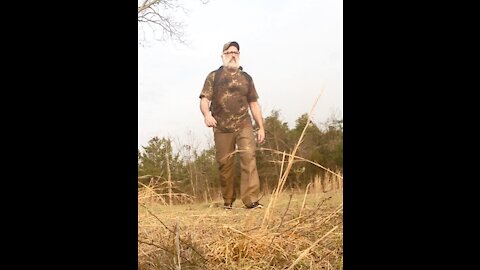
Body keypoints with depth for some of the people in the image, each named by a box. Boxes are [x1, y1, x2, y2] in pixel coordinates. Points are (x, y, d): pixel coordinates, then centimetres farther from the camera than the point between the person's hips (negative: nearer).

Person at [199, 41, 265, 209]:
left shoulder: (246, 78, 15)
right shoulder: (213, 76, 8)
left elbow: (254, 104, 16)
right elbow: (204, 100, -1)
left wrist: (261, 127, 10)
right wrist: (207, 114, -23)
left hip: (244, 125, 1)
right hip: (222, 128, 0)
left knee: (249, 157, -17)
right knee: (224, 164, 5)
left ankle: (251, 200, -19)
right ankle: (228, 200, 22)